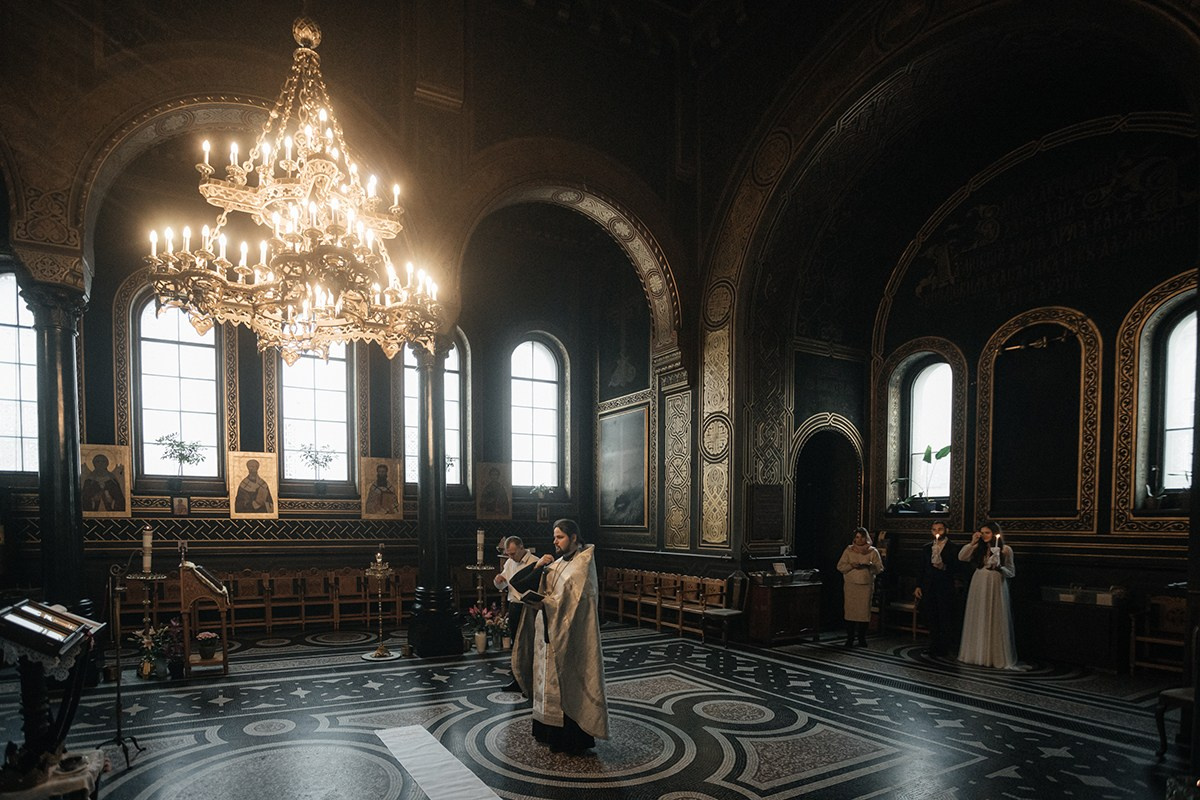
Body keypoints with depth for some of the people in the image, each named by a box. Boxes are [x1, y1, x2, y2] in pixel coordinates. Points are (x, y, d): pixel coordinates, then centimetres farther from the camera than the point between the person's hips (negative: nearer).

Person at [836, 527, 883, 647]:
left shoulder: (873, 551, 7)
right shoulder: (849, 550, 7)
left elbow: (880, 568, 5)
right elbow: (840, 566, 3)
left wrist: (870, 565, -14)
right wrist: (851, 565, -14)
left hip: (866, 585, 0)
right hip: (850, 585, 0)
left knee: (864, 611, 0)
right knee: (850, 610, -4)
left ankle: (862, 638, 14)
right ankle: (850, 639, 4)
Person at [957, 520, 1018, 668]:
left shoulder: (1005, 549, -2)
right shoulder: (978, 548, 7)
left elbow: (1012, 572, 1)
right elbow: (961, 557, -4)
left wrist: (999, 568, -18)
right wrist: (972, 543, -10)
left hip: (996, 588, -3)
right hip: (979, 588, 3)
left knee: (995, 622, 0)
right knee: (978, 622, 8)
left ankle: (998, 657, 9)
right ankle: (978, 654, 17)